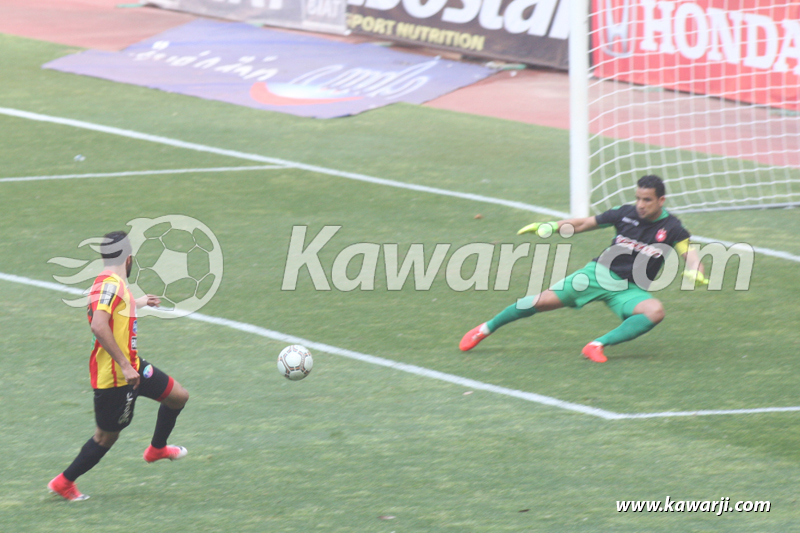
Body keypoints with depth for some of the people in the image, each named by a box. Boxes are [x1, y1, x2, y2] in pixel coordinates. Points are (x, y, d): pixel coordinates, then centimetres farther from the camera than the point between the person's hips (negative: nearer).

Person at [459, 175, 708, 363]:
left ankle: (598, 345, -36)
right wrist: (551, 227, -4)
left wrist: (696, 272, -41)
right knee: (544, 301, -10)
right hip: (600, 273, 1)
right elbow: (584, 223, 7)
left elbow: (689, 253, -19)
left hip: (630, 289, -1)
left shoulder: (671, 228, -8)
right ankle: (486, 329, 9)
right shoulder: (625, 214, -2)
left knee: (655, 311, -33)